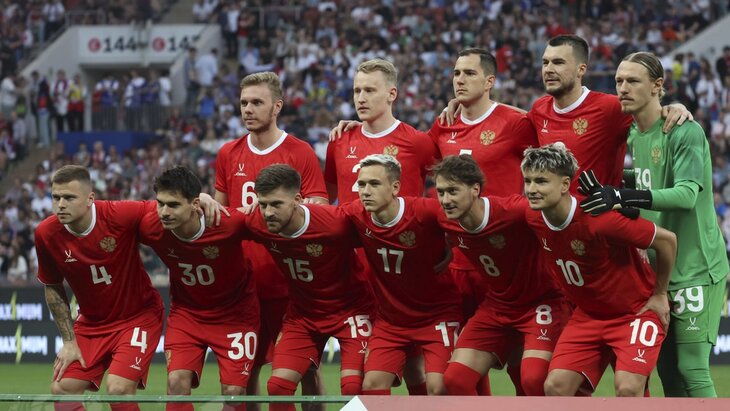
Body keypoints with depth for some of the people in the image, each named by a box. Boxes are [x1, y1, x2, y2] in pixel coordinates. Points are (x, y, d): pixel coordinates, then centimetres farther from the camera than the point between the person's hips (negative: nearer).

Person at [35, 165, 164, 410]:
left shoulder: (121, 215, -26)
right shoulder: (47, 234, -13)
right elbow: (52, 288, 3)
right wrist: (69, 341, 0)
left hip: (138, 316, -4)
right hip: (91, 323, 4)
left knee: (118, 389, -22)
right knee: (62, 389, -5)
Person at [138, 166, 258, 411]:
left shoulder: (228, 223, -31)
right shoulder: (149, 225, -24)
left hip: (234, 314, -2)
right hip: (186, 311, 2)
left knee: (233, 391, -6)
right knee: (177, 381, -15)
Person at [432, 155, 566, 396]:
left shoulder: (514, 212, -30)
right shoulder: (445, 222, -11)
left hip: (541, 303, -6)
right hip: (496, 306, 6)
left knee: (534, 380, -26)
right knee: (455, 379, -5)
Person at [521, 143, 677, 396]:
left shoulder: (599, 219, -30)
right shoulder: (533, 219, -11)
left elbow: (666, 239, -19)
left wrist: (659, 295, -7)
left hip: (637, 310, -6)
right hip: (588, 314, 6)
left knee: (627, 387, -24)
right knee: (556, 386, -8)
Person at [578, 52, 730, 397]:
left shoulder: (685, 132, -14)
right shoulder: (633, 136, 10)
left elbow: (687, 193, -27)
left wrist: (624, 197, -35)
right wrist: (604, 195, 1)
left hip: (695, 267, -8)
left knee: (692, 369, -10)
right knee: (668, 372, 8)